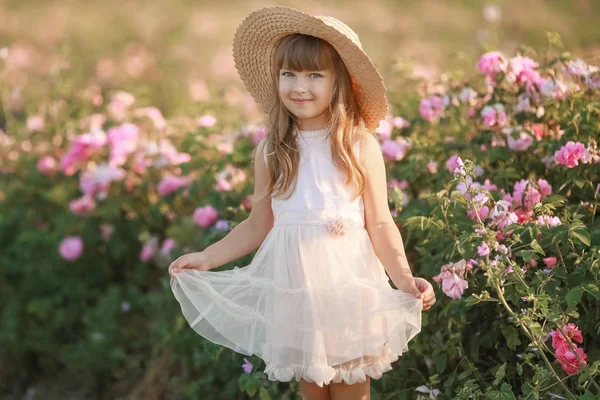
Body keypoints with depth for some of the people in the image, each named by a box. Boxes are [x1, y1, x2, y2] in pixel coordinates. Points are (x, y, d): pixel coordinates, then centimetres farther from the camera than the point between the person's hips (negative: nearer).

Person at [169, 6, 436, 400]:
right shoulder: (271, 150, 1)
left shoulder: (361, 146, -7)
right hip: (293, 285, 3)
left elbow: (380, 223, -4)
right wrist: (207, 258, 5)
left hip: (348, 283, -2)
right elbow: (258, 225, 10)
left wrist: (404, 277, -18)